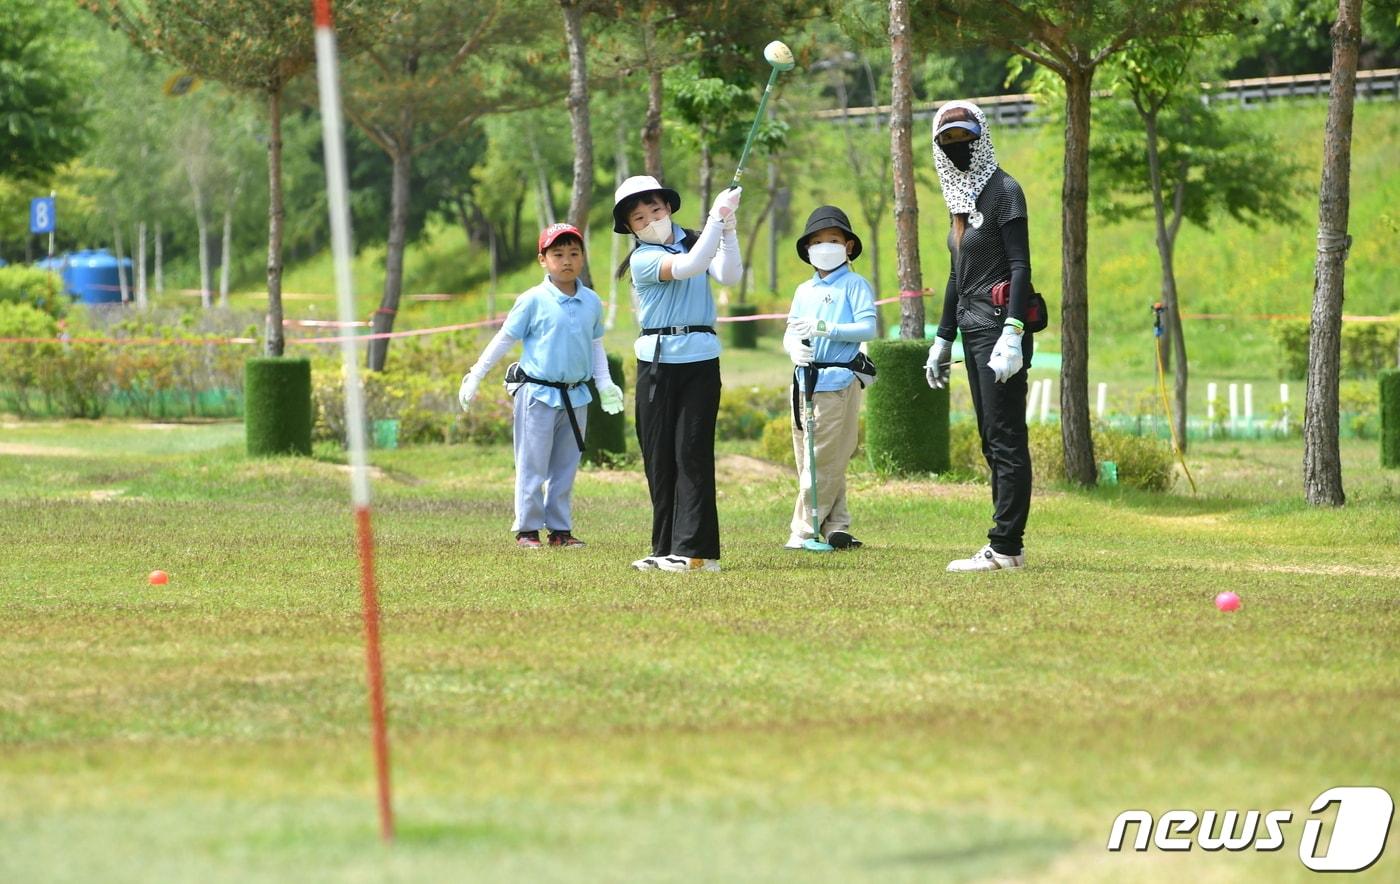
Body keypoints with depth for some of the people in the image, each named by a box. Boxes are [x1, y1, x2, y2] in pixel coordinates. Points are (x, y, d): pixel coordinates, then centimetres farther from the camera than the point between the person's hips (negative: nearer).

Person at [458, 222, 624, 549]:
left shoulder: (592, 302, 6)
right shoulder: (533, 301, -8)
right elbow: (504, 339, -2)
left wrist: (605, 384, 10)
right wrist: (474, 377, -1)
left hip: (576, 396, 5)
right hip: (538, 395, -4)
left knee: (565, 467, 10)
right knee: (533, 466, 0)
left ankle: (560, 528, 17)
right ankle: (527, 529, 6)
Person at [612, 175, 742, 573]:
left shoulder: (695, 241, 10)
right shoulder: (641, 259, -3)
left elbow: (727, 275, -7)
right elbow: (686, 267, -19)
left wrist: (727, 228, -17)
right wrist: (717, 217, -19)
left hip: (701, 360, 1)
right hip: (657, 361, -1)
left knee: (693, 452, -7)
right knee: (660, 455, 2)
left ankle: (694, 550, -12)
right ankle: (667, 549, 8)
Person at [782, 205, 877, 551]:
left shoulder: (854, 285, 1)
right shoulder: (804, 291, 19)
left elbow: (867, 328, -10)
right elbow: (791, 332, 13)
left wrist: (825, 329, -19)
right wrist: (794, 347, -11)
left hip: (839, 379, -7)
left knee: (825, 459, -7)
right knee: (806, 456, 5)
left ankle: (805, 530, -7)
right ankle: (835, 524, 10)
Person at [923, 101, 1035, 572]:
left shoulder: (1003, 191, -8)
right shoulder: (960, 198, 17)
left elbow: (1020, 267, -14)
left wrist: (1012, 335, -23)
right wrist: (943, 339, 22)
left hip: (999, 322, -9)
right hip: (971, 327, 9)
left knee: (1006, 439, -9)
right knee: (992, 440, 9)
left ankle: (1004, 547, -10)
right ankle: (1008, 546, 11)